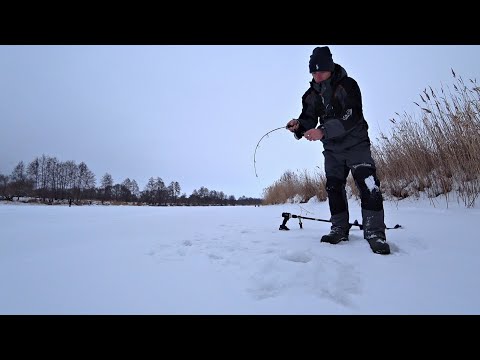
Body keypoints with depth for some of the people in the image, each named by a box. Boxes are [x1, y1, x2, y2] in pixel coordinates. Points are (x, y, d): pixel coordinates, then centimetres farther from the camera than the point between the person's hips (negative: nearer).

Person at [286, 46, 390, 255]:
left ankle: (375, 232, -8)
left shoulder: (347, 85, -14)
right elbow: (308, 119, -1)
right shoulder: (312, 94, 3)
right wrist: (298, 126, -25)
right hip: (332, 148, 5)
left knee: (368, 184, -16)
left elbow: (351, 117, -26)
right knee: (334, 187, 6)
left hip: (356, 143, -5)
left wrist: (323, 131, -38)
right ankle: (339, 229, 17)